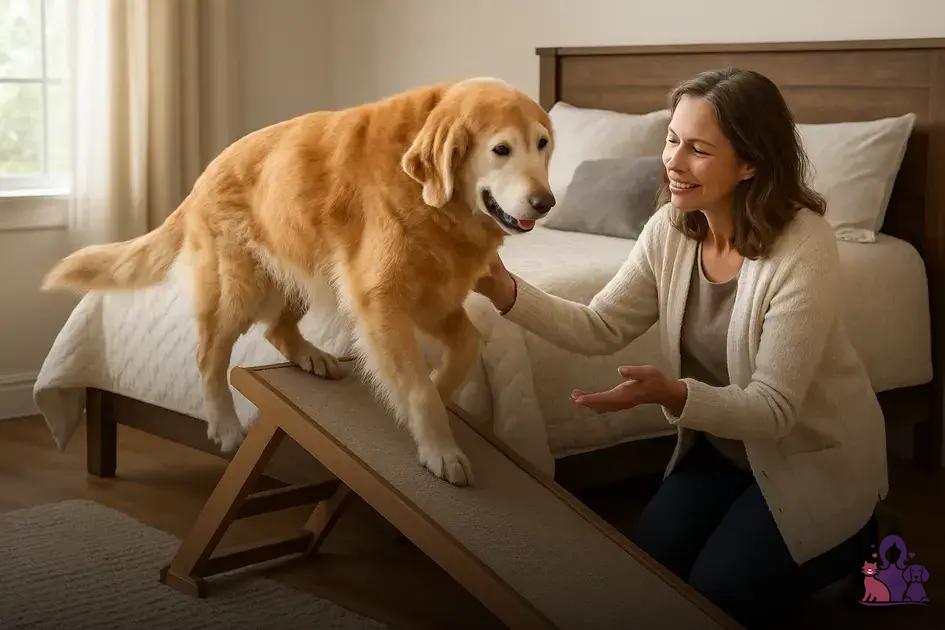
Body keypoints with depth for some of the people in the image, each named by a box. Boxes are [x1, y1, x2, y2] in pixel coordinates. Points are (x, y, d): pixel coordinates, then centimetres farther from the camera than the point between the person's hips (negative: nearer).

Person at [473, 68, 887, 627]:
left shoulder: (803, 248, -30)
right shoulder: (671, 228, -11)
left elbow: (773, 409, -30)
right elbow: (602, 328, -10)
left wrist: (671, 393, -47)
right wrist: (509, 293, -25)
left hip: (811, 455, -6)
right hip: (723, 443, 6)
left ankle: (849, 540, 14)